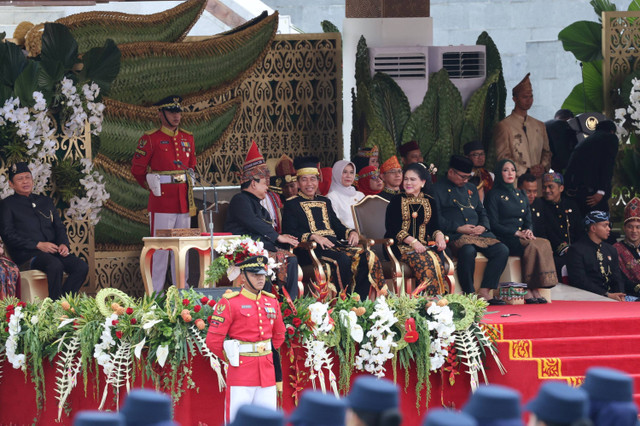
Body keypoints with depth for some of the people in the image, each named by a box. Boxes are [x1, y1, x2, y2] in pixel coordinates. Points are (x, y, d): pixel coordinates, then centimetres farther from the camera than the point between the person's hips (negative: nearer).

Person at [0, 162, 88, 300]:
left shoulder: (45, 201, 24)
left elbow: (59, 227, 23)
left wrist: (63, 244, -1)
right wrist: (38, 245, -13)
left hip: (53, 250, 6)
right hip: (26, 255, -6)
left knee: (82, 267, -21)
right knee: (55, 265, -36)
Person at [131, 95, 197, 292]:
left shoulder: (187, 138, 12)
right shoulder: (150, 139, -6)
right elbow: (137, 169, -1)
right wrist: (152, 185, 9)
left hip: (184, 200, 6)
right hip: (161, 201, -6)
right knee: (160, 247, -5)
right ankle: (155, 294, -2)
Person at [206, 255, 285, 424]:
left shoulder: (271, 302, 11)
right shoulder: (229, 303, -7)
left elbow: (279, 336, 25)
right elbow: (213, 341, -7)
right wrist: (232, 358, 5)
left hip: (267, 373, 6)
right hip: (241, 375, -5)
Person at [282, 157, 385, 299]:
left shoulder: (325, 202, 28)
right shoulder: (292, 204, 8)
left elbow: (337, 225, 25)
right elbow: (290, 233, -5)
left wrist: (351, 233, 2)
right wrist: (313, 236, -20)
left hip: (333, 243, 6)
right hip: (310, 249, -6)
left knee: (367, 257, -22)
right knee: (343, 259, -35)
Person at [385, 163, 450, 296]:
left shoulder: (429, 202, 17)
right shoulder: (397, 201, 7)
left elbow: (434, 227, 14)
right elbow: (391, 228, -4)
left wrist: (439, 236, -11)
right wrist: (412, 241, -18)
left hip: (423, 245, 3)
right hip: (402, 247, -3)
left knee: (437, 259, -32)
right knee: (425, 260, -34)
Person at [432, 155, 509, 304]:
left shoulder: (471, 188, 27)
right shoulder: (438, 189, 5)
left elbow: (482, 212, 27)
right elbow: (436, 218, -6)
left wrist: (483, 226, 4)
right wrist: (459, 228, -15)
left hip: (479, 232, 7)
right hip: (454, 235, -7)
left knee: (502, 250, -17)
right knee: (468, 251, -39)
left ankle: (484, 292, -20)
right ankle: (469, 295, -28)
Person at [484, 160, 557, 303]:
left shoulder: (521, 195, 23)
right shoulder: (494, 195, 3)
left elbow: (528, 220, 21)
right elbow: (494, 225, -5)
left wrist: (528, 231, -3)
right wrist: (516, 233, -14)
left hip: (521, 237, 6)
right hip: (503, 239, -6)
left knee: (544, 244, -27)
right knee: (532, 246, -34)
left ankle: (535, 289, -32)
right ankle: (528, 290, -33)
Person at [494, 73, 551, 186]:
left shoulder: (540, 126, 19)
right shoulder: (504, 126, 0)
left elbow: (546, 152, 21)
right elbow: (503, 157, -6)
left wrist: (543, 167, -2)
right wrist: (527, 171, -14)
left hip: (538, 181, 5)